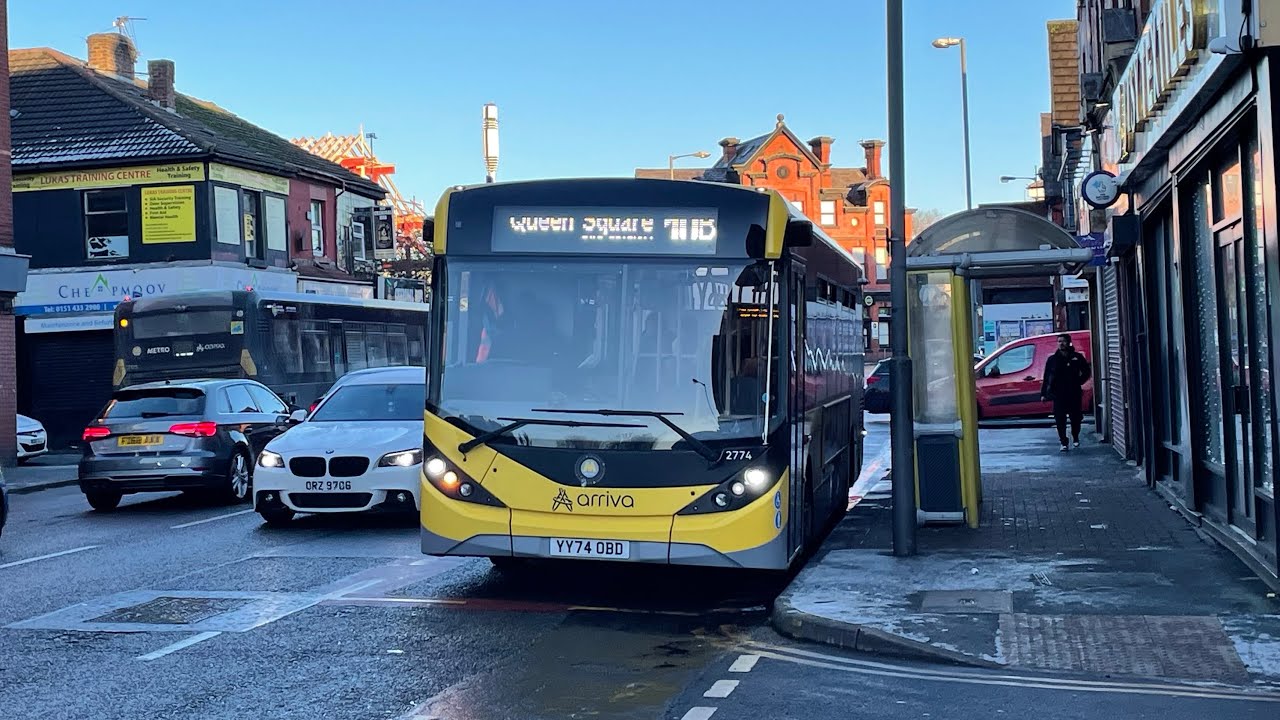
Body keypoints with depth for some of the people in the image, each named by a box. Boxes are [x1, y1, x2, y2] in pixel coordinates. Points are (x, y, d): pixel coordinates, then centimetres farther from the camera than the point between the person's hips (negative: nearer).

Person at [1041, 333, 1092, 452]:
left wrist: (1078, 382, 0)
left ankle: (1075, 438, 32)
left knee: (1075, 418, 8)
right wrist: (1043, 393, -1)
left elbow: (1086, 372, 14)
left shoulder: (1077, 357, 3)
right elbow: (1046, 378, 4)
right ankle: (1064, 443, 2)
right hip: (1058, 394, 0)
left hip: (1074, 394, 0)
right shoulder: (1052, 359, 4)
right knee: (1060, 420, -5)